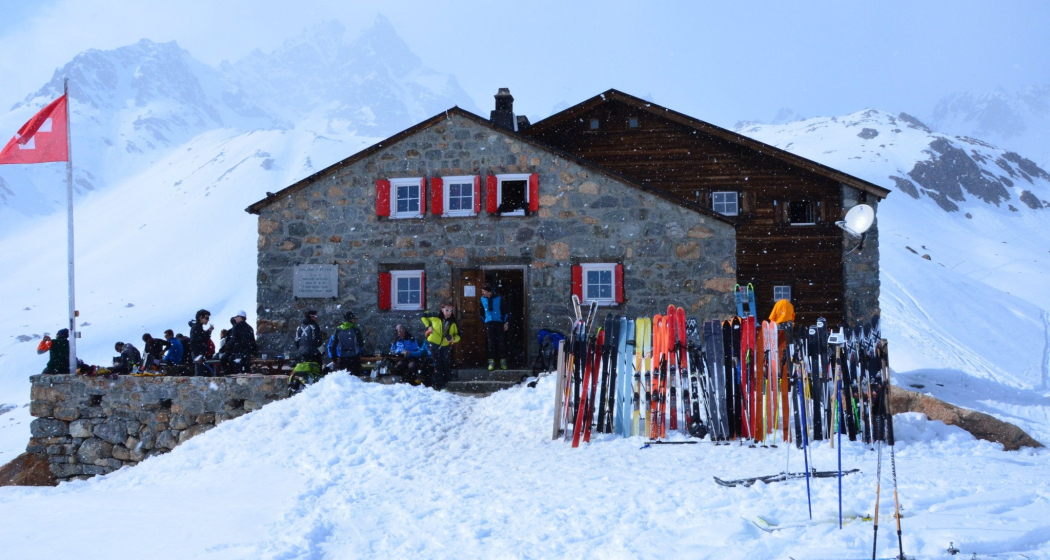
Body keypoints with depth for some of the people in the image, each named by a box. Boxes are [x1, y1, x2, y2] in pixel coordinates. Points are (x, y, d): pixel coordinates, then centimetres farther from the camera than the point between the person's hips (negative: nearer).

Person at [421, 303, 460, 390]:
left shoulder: (453, 322, -9)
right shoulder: (435, 317, -15)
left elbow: (458, 335, -1)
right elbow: (424, 316, 1)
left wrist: (453, 339, -23)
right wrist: (428, 326, -9)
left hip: (446, 345, 1)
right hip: (434, 344, -1)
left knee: (447, 365, 0)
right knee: (437, 365, 4)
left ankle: (447, 383, 11)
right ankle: (438, 385, 10)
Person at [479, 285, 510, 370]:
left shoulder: (499, 298, -6)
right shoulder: (483, 299, 2)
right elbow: (481, 311, 17)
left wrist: (506, 322, -5)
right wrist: (484, 320, 16)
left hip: (499, 323, -2)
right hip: (489, 323, 2)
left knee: (501, 342, 0)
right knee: (491, 343, 0)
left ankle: (503, 362, 6)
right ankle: (491, 362, 1)